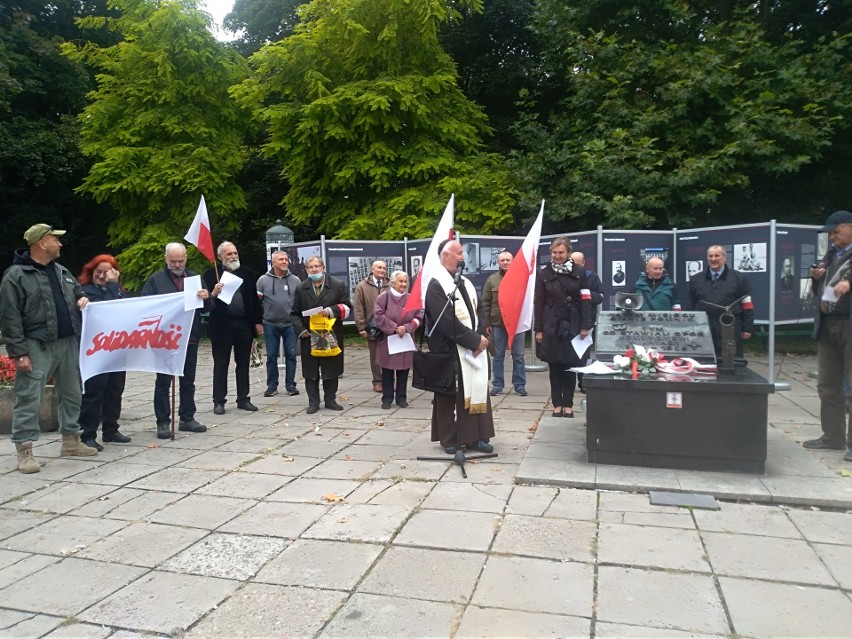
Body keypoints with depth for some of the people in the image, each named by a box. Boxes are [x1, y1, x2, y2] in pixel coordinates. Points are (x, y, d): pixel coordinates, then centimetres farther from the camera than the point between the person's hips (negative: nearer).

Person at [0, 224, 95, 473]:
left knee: (71, 394, 14)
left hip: (68, 343, 7)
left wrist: (83, 299, 6)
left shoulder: (62, 271, 14)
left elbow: (77, 292, 31)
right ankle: (24, 452, 3)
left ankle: (71, 441, 27)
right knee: (28, 399, -4)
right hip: (36, 347, -7)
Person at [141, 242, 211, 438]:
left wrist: (206, 298, -12)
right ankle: (163, 422, 10)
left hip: (190, 339, 4)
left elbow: (207, 308, 10)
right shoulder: (155, 279, 0)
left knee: (188, 381, 11)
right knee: (163, 382, 3)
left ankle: (187, 418, 22)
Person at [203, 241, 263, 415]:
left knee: (243, 364, 9)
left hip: (244, 324, 3)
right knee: (221, 365, 5)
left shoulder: (248, 273, 9)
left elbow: (254, 299, 10)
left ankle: (243, 399, 18)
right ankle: (219, 401, 12)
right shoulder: (211, 274, 1)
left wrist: (258, 322, 5)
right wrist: (213, 294, -21)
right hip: (221, 325, -3)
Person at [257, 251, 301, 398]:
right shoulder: (263, 280, 1)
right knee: (271, 356, 6)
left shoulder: (295, 280, 3)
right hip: (270, 325, 0)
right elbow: (257, 302, 4)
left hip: (290, 324, 1)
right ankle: (272, 386, 15)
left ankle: (290, 385, 14)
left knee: (291, 355, 4)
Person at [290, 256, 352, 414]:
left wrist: (332, 311, -16)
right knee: (310, 371, 3)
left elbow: (347, 307, 2)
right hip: (309, 336, 1)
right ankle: (313, 402, 10)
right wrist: (300, 330, -5)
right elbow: (295, 313, 10)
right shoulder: (301, 289, 8)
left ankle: (330, 400, 17)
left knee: (331, 369, 6)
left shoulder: (338, 285, 3)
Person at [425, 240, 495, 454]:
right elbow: (447, 322, -20)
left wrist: (480, 335, -7)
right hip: (449, 351, -7)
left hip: (473, 348, 7)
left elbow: (479, 310, 11)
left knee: (476, 390, 8)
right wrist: (474, 340, -16)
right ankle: (450, 439, 15)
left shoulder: (465, 283, 14)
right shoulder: (436, 285, -13)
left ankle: (474, 436, 15)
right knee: (451, 395, 3)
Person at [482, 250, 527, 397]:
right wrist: (487, 323, -1)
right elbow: (486, 303, 4)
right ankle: (497, 385, 17)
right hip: (497, 324, 1)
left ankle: (520, 385, 16)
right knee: (498, 356, 8)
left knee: (518, 356, 6)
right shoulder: (491, 279, 4)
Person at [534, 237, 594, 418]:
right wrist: (538, 329, -1)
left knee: (570, 366, 5)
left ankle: (568, 405, 14)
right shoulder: (544, 274, 3)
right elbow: (539, 303, 3)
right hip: (551, 326, 1)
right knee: (555, 367, 5)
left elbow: (586, 301, 0)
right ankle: (557, 404, 14)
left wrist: (585, 326, -7)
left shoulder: (579, 272, 1)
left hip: (572, 326, 0)